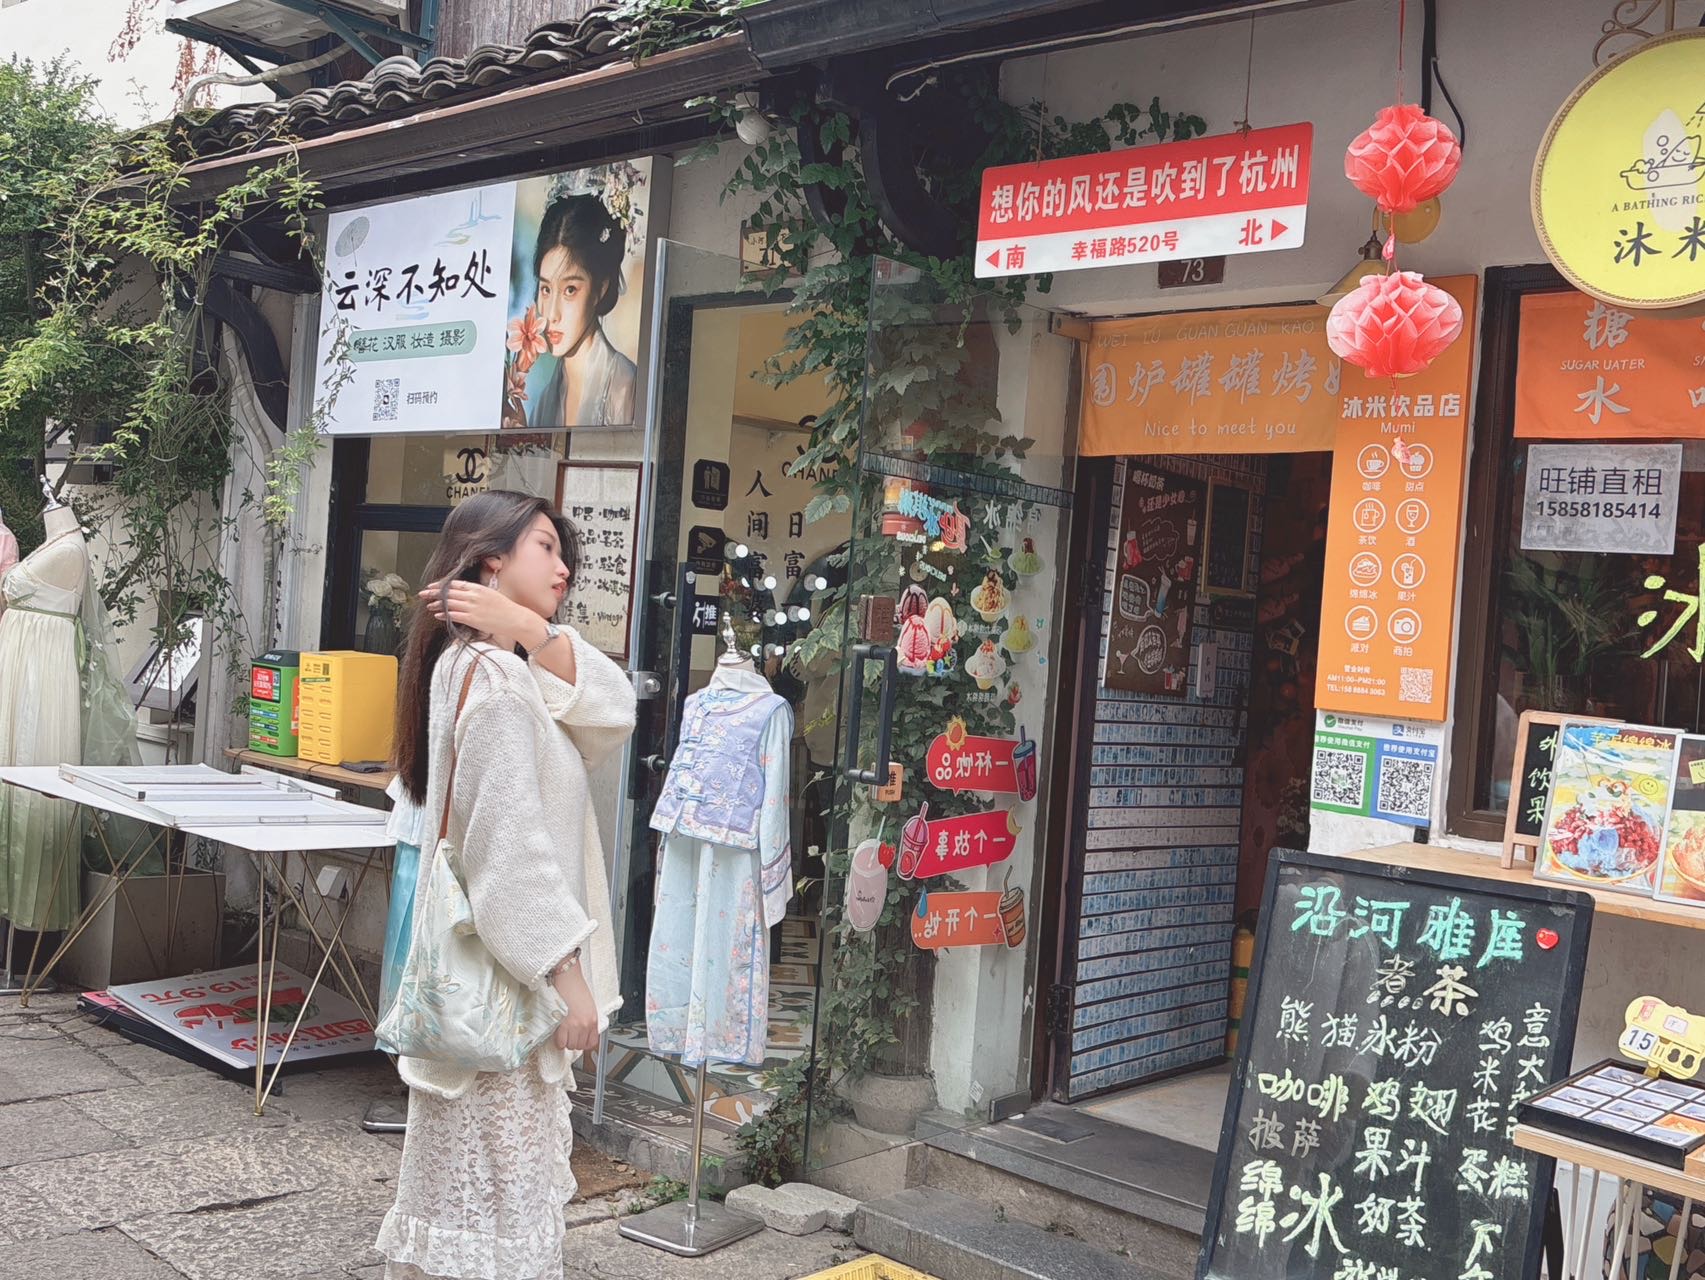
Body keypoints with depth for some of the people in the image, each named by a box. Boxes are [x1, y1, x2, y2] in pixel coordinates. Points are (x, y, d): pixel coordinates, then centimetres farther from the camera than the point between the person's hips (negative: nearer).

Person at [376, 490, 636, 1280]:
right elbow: (510, 839, -23)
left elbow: (613, 717, 0)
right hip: (505, 973, -10)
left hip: (504, 965, 10)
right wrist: (568, 974, -20)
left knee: (466, 1179, 18)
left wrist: (534, 632, -13)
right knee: (498, 1187, 0)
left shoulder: (515, 669, 13)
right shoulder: (490, 674, -18)